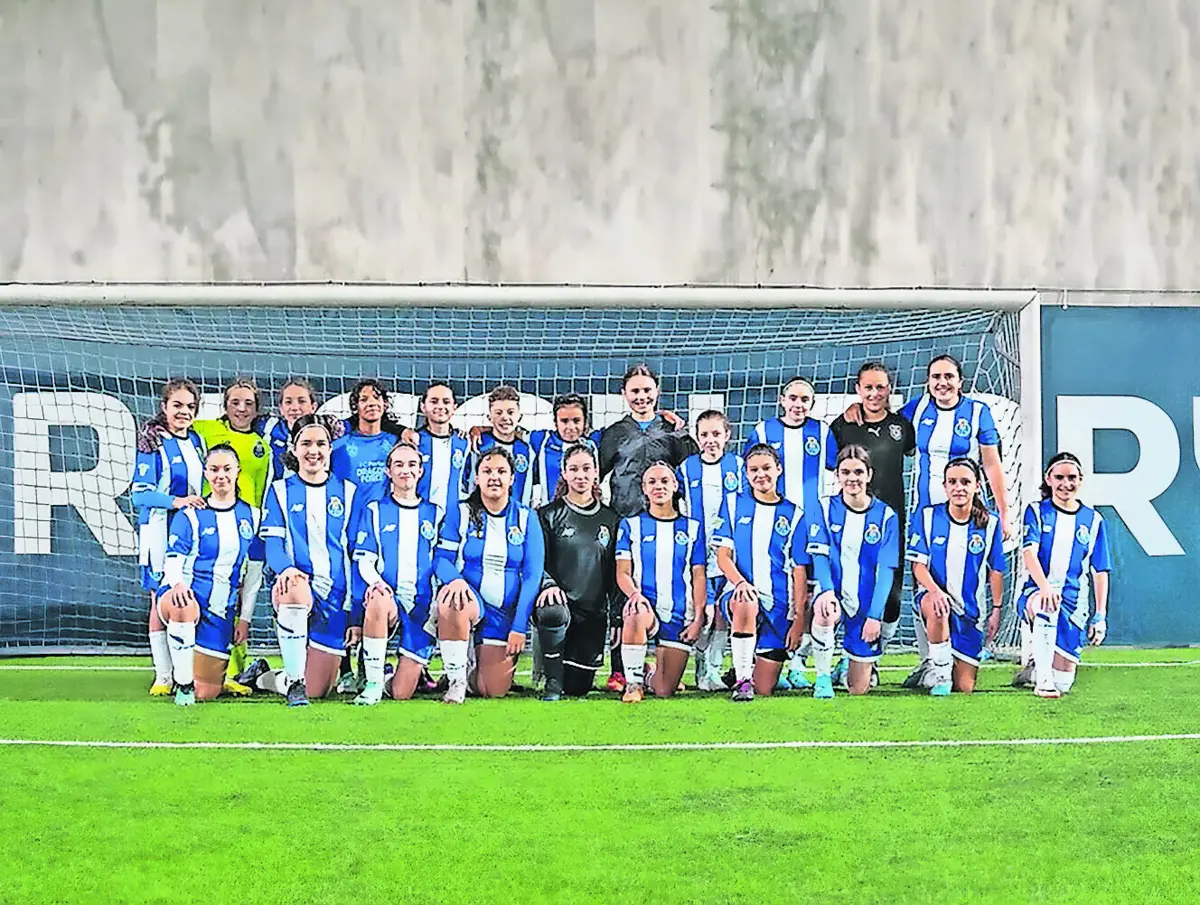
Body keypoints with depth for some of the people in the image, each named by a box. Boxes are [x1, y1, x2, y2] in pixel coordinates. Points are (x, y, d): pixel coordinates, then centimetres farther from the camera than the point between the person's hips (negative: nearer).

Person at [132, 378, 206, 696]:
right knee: (162, 601, -3)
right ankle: (163, 677, 2)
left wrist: (205, 505, 8)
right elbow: (140, 494, -10)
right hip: (160, 530, -5)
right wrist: (176, 501, -21)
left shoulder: (197, 442, 14)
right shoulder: (153, 444, -4)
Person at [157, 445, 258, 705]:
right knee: (184, 608, -43)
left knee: (207, 693, -1)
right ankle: (182, 683, -26)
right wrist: (177, 583, -33)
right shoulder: (189, 516, -1)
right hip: (186, 596, -3)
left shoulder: (251, 517, 9)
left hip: (221, 612, 3)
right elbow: (173, 561, -9)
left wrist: (245, 618, 9)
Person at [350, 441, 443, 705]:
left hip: (422, 604, 1)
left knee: (402, 693, -11)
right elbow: (364, 560, 3)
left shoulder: (435, 514, 13)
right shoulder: (375, 511, 10)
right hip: (388, 596, 0)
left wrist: (436, 612, -3)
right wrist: (376, 582, -21)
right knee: (378, 601, -42)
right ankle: (372, 683, -26)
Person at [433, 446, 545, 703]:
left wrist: (519, 626, -9)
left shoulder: (526, 518, 2)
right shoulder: (460, 513, 1)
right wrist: (456, 579, -28)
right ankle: (456, 679, -19)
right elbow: (441, 558, -3)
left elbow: (532, 575, -1)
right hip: (471, 598, -1)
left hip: (506, 611, 1)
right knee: (451, 600, -40)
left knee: (495, 691, -5)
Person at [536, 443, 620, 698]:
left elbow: (616, 573, 13)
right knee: (554, 613, -40)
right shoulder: (548, 515, 4)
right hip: (559, 600, -3)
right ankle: (552, 680, -18)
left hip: (593, 613, 3)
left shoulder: (610, 519, 12)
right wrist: (548, 584, -25)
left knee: (578, 687, -3)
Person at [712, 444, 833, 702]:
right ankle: (742, 679, -27)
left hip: (778, 604, 1)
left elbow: (799, 572, 4)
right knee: (746, 605, -41)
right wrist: (740, 581, -19)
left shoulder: (794, 514, 6)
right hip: (740, 593, -1)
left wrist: (799, 618, -3)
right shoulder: (733, 503, 7)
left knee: (764, 689, -3)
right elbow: (723, 555, 1)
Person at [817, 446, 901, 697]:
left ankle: (849, 663, 41)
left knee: (858, 689, 4)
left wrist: (875, 615, -15)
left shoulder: (885, 516, -2)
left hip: (865, 603, 1)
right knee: (824, 611, -40)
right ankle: (823, 677, -16)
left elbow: (886, 570, -5)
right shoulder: (825, 509, -2)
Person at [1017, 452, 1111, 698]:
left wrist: (1100, 616, 4)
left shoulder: (1093, 520, 9)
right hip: (1036, 592, -3)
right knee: (1046, 604, -43)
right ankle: (1042, 678, -36)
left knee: (1063, 683, -5)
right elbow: (1029, 551, -13)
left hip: (1074, 602, 3)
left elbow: (1100, 572, 11)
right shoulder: (1037, 512, 3)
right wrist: (1044, 585, -32)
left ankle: (1036, 666, 32)